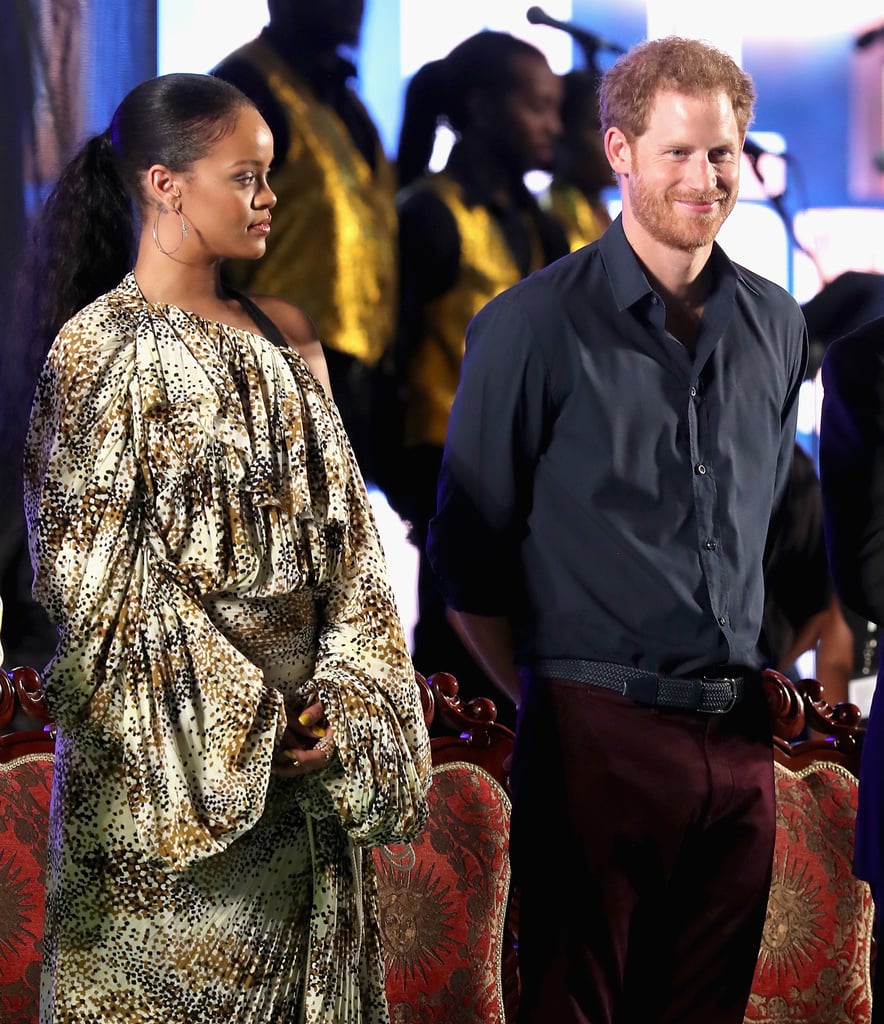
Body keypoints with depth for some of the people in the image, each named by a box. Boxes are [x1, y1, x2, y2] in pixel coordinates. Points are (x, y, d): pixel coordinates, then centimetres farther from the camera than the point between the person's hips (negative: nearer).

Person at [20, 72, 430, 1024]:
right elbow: (94, 577, -10)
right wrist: (237, 722, -13)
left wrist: (344, 703, -5)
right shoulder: (99, 349, -8)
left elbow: (341, 531, 8)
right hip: (168, 747, -5)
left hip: (303, 740, 5)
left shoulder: (285, 335, 9)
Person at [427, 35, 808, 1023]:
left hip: (739, 742, 5)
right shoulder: (537, 324, -6)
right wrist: (544, 698, 3)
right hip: (596, 734, -5)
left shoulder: (776, 324, 10)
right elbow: (466, 552, -2)